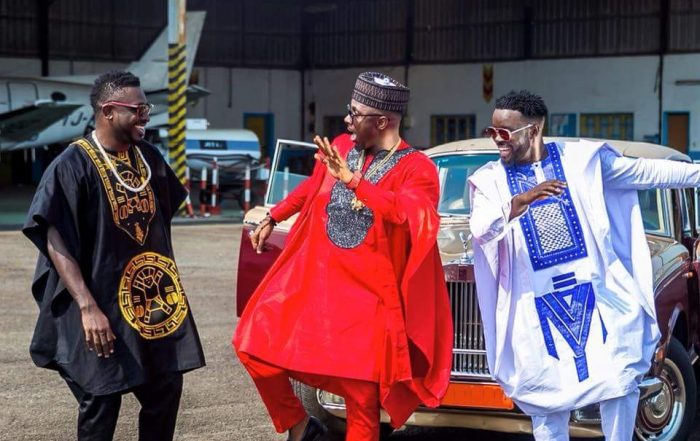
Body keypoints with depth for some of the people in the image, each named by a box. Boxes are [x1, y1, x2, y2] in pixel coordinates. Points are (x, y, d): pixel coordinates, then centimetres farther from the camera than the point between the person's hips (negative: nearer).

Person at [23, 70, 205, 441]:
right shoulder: (72, 166, -13)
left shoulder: (148, 157, 6)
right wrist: (88, 308, -24)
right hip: (104, 306, -6)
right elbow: (55, 243, -17)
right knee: (102, 402, 0)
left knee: (166, 391, 9)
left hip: (156, 300, 6)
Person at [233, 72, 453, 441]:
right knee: (255, 346, -1)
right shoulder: (340, 147, 4)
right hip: (310, 277, 5)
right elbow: (311, 187, 23)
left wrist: (352, 179, -34)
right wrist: (272, 219, 33)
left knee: (361, 397, -1)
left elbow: (406, 213, -31)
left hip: (366, 293, -5)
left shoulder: (416, 168, -11)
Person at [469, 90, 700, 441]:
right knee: (547, 394, 5)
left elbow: (646, 172, 7)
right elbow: (480, 230, -18)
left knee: (620, 381, 0)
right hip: (535, 305, 0)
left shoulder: (580, 158, 0)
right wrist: (520, 201, -36)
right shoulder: (490, 179, -1)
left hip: (595, 292, 0)